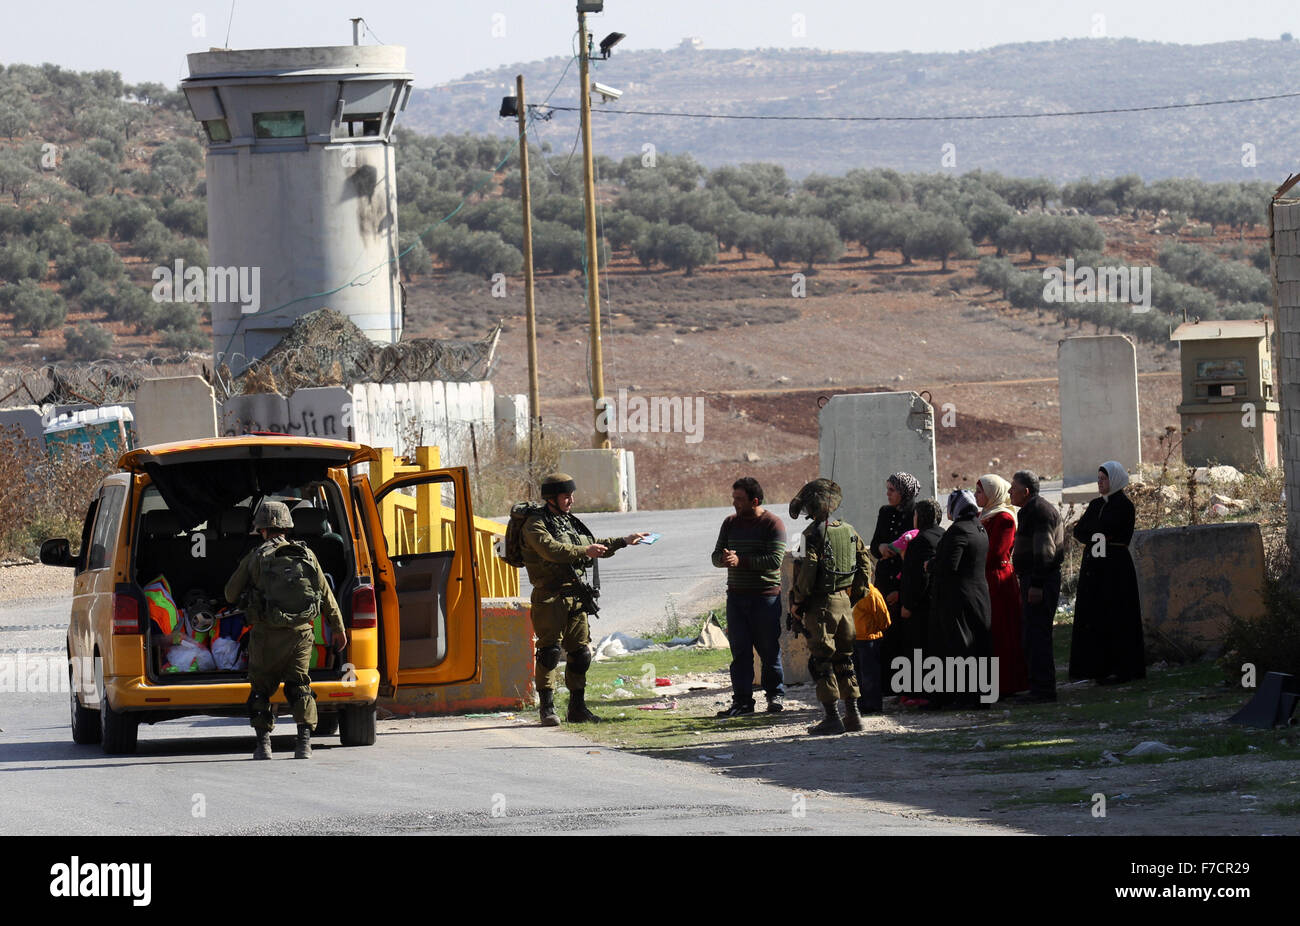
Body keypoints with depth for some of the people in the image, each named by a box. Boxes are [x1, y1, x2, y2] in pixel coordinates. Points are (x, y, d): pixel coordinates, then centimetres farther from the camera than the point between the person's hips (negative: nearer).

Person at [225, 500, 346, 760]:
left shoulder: (255, 558, -3)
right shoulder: (306, 556, 6)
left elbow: (231, 594, 5)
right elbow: (327, 596, 10)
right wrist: (338, 629, 21)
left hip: (268, 634, -3)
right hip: (301, 632, 3)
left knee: (261, 688, 12)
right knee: (299, 686, 11)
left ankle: (263, 744, 6)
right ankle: (304, 742, -4)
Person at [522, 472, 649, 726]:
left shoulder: (569, 523, 19)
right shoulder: (536, 524, -6)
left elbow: (594, 546, 32)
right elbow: (551, 550, -24)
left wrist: (623, 542, 30)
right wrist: (584, 551, -26)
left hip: (576, 597, 8)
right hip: (550, 597, -8)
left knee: (580, 653, 9)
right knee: (550, 652, -10)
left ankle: (577, 709, 17)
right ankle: (547, 709, -7)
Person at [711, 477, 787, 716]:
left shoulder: (772, 524, -5)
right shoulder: (730, 523, 13)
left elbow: (775, 560, -15)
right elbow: (716, 556, 12)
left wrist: (741, 561, -20)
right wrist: (724, 559, -13)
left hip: (766, 595, -5)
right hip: (736, 595, 5)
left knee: (769, 649, 1)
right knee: (740, 651, 1)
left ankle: (775, 695, 15)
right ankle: (742, 700, 3)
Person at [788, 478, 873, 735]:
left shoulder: (813, 534, -14)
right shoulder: (848, 531, 7)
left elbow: (807, 571, -18)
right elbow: (865, 561, 12)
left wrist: (796, 603, -7)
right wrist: (857, 594, 19)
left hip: (820, 605, -6)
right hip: (845, 602, 6)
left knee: (821, 661, 0)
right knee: (844, 659, 15)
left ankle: (832, 717, -3)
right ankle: (852, 715, 15)